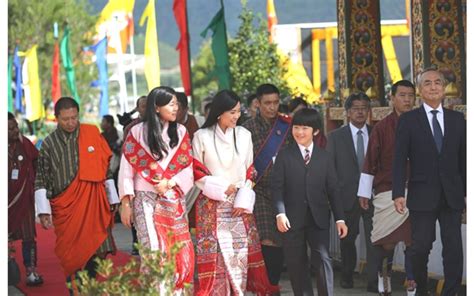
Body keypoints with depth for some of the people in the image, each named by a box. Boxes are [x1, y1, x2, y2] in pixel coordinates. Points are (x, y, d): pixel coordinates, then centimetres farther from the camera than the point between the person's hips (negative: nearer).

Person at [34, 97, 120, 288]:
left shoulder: (92, 134, 4)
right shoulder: (49, 143, 2)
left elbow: (105, 166, 10)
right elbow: (41, 179, 4)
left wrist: (112, 198, 12)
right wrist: (43, 211, -2)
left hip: (93, 204, 0)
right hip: (65, 207, 0)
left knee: (93, 253, -4)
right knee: (71, 257, 1)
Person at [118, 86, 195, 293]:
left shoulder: (180, 132, 7)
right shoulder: (137, 132, -1)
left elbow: (188, 169, 5)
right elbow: (127, 169, 0)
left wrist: (169, 183, -13)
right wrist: (125, 204, -4)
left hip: (174, 202, 3)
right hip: (147, 201, -3)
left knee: (179, 253, 0)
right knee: (155, 252, -11)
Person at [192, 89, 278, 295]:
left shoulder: (244, 135, 5)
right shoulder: (202, 136, -3)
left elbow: (249, 170, 7)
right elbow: (196, 171, -1)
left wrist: (243, 200, -4)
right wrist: (221, 188, -9)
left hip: (239, 203, 3)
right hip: (212, 203, -3)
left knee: (240, 250, 1)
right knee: (214, 251, -5)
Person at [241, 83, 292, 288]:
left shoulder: (286, 127, 8)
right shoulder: (248, 128, 0)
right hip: (259, 191, -3)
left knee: (280, 244, 5)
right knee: (267, 243, -14)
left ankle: (273, 285, 18)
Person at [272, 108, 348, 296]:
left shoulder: (325, 158, 9)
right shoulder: (284, 156, 3)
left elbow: (333, 190, 7)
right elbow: (277, 187, -2)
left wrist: (339, 218, 0)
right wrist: (280, 213, -15)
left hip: (318, 218, 0)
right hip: (293, 218, 0)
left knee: (323, 259, -8)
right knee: (296, 264, 4)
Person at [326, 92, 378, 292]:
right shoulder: (336, 137, 5)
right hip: (347, 196, 0)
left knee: (374, 238, -10)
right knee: (347, 239, 12)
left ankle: (374, 281, -10)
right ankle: (347, 277, 28)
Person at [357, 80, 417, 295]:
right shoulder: (382, 128, -1)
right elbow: (370, 162, 0)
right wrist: (364, 193, 0)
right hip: (388, 191, -2)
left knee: (413, 238, 0)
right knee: (386, 239, 0)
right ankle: (382, 275, 22)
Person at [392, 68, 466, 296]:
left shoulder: (457, 119, 9)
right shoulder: (408, 120, 1)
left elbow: (464, 158, 11)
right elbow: (400, 160, -3)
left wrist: (467, 192, 7)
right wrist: (398, 194, -12)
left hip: (452, 195, 2)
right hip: (423, 196, -2)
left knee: (454, 248, -1)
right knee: (421, 246, 0)